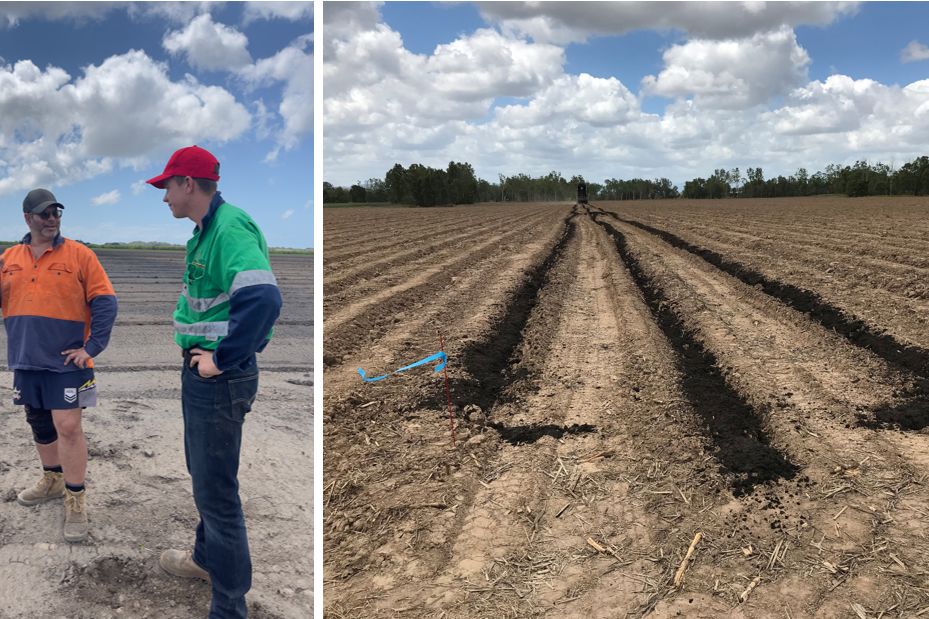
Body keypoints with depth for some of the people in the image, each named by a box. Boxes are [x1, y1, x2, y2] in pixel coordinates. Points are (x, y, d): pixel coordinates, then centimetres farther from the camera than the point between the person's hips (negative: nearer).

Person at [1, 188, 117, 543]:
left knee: (68, 427, -8)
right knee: (39, 424, 17)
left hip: (65, 361, -5)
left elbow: (104, 302, -8)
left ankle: (75, 502, 1)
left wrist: (92, 347, -13)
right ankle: (53, 480, 37)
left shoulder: (79, 255, -5)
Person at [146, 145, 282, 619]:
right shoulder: (207, 229, 10)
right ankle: (206, 558, 47)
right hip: (201, 371, 10)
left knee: (216, 491, -1)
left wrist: (221, 359, -26)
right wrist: (202, 344, 15)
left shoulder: (230, 227, -21)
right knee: (203, 474, 25)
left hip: (220, 379, -10)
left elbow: (263, 298, -36)